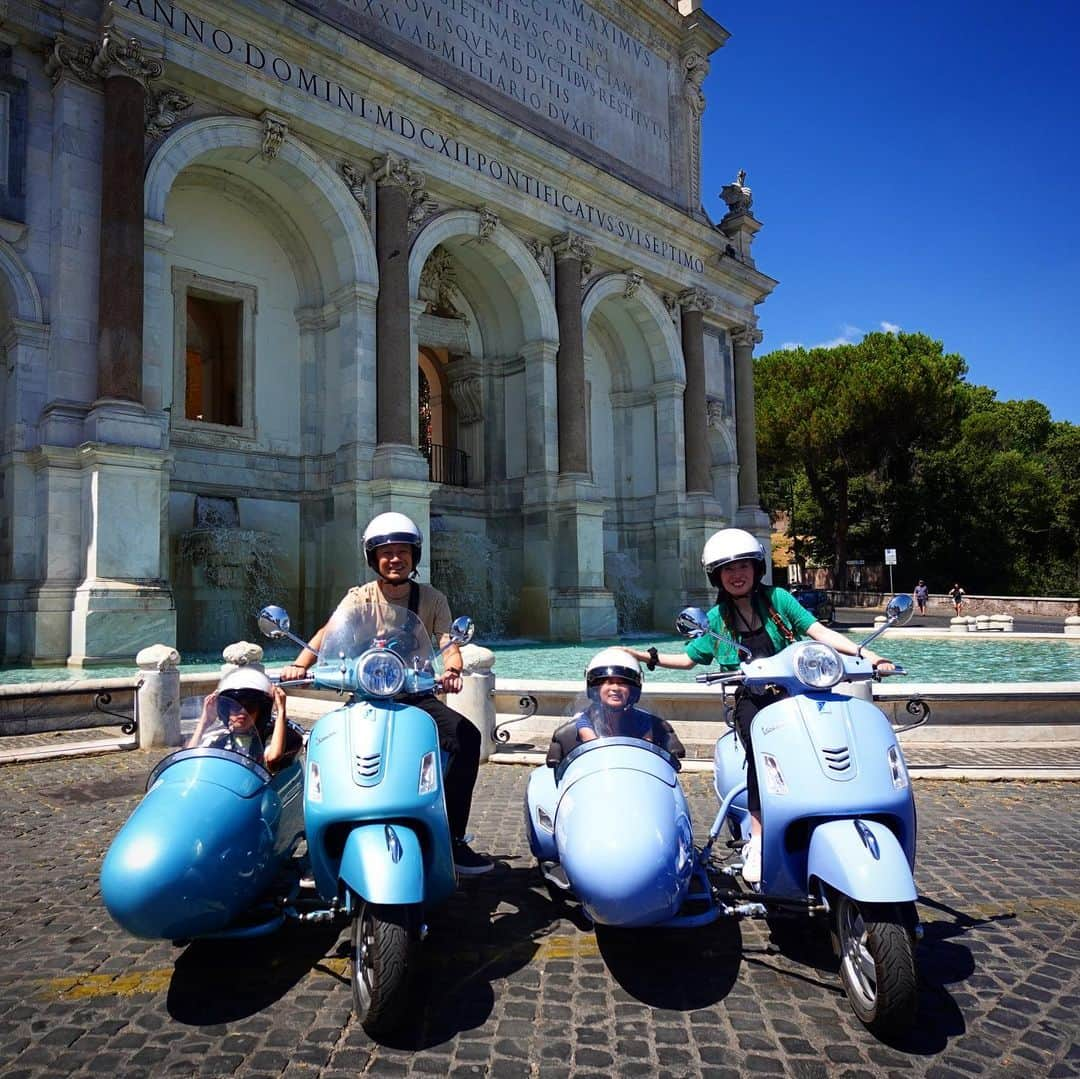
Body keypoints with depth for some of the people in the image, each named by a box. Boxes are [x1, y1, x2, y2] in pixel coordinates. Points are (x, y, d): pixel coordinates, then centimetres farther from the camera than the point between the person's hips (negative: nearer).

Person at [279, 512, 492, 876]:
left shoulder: (432, 599, 1)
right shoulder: (360, 597, 1)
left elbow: (448, 643, -12)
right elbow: (328, 632, -14)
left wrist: (451, 670, -36)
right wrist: (299, 664, -33)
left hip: (416, 694, 0)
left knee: (468, 737, -23)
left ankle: (453, 838, -12)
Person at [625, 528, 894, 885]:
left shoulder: (777, 599, 5)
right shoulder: (716, 619, 9)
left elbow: (818, 632, 0)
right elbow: (688, 658, 15)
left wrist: (865, 654, -11)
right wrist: (649, 657, 3)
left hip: (791, 693, 0)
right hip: (750, 699, 0)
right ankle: (757, 842, -21)